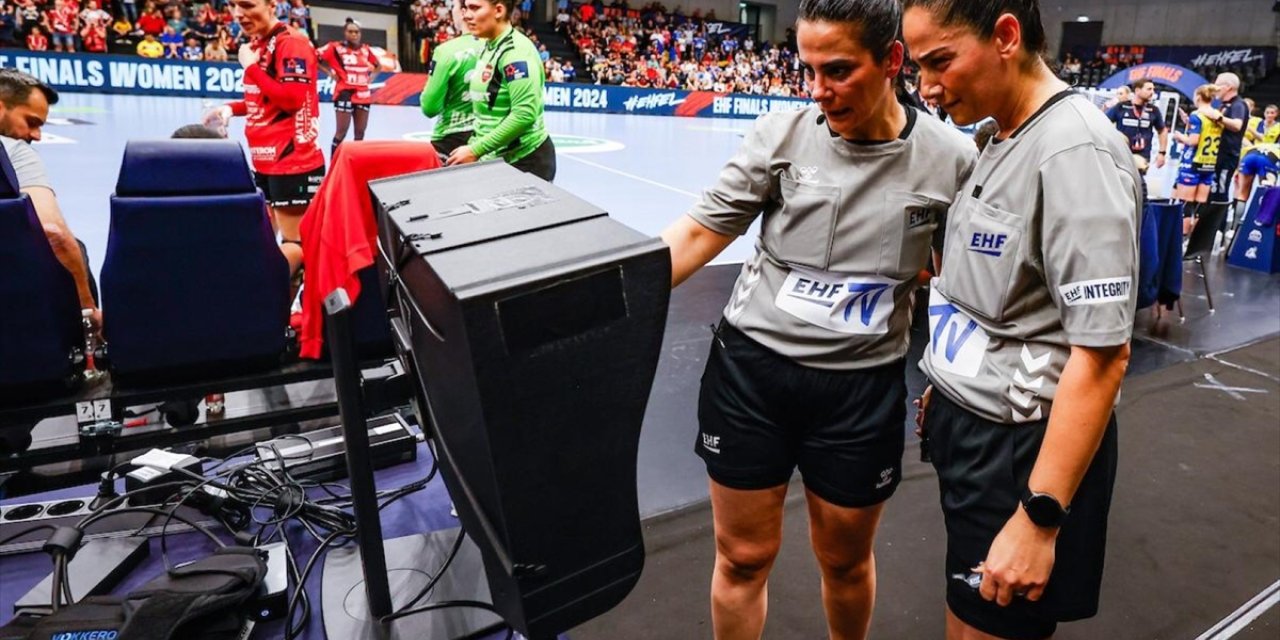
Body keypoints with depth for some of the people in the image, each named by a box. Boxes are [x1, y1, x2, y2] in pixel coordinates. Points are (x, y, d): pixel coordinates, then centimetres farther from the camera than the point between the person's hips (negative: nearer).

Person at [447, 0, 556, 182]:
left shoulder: (515, 51, -17)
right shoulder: (488, 47, 10)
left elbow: (525, 114, -25)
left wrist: (476, 151, -22)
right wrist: (474, 144, 6)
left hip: (525, 160, -9)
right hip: (497, 158, 9)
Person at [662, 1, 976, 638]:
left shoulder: (950, 158, -6)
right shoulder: (781, 135, -7)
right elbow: (698, 232, -6)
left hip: (863, 387, 1)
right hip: (750, 366, 0)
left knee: (845, 559, 20)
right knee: (744, 556, 13)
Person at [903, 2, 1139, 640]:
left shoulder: (1075, 151, -21)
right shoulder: (1004, 141, 7)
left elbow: (1102, 353, -24)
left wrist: (1039, 516, -23)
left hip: (1023, 443, -8)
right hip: (968, 421, 8)